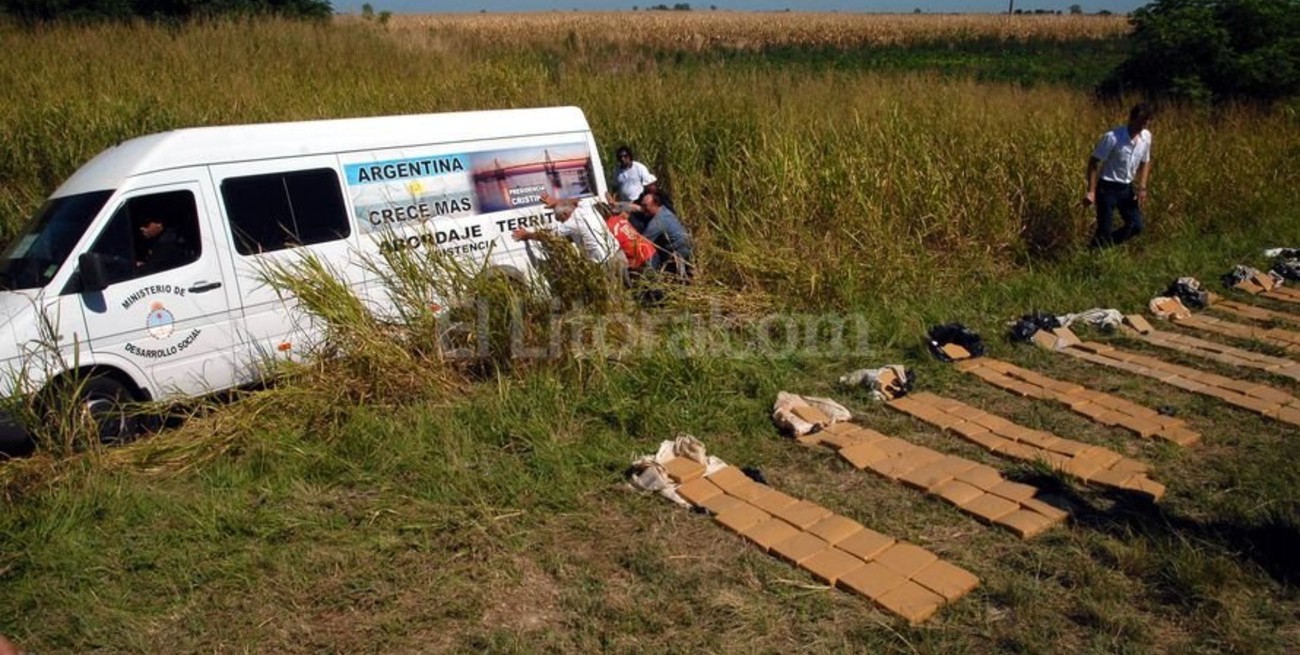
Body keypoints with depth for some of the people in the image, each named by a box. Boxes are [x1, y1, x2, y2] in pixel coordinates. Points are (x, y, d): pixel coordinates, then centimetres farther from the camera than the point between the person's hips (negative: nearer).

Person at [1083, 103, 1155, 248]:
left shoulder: (1146, 137, -1)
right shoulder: (1112, 137, -20)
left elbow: (1145, 163, 14)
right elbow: (1094, 162, -15)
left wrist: (1142, 188, 4)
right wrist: (1091, 191, -19)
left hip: (1127, 188, 6)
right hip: (1107, 187, -6)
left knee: (1136, 226, 8)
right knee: (1104, 230, -5)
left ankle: (1106, 247, 26)